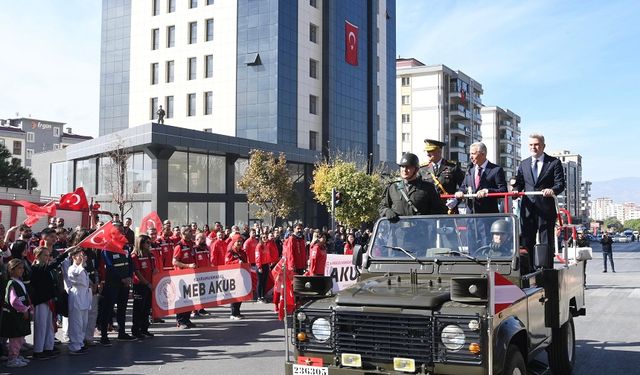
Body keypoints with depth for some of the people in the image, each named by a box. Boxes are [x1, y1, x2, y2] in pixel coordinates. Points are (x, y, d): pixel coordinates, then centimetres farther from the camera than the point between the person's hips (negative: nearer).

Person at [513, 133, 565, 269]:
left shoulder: (554, 162, 4)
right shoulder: (523, 164, 16)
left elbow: (560, 184, -4)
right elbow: (519, 183, 14)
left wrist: (553, 190, -26)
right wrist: (515, 190, -9)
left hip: (546, 209, -3)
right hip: (527, 209, 4)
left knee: (546, 243, 0)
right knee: (526, 242, 4)